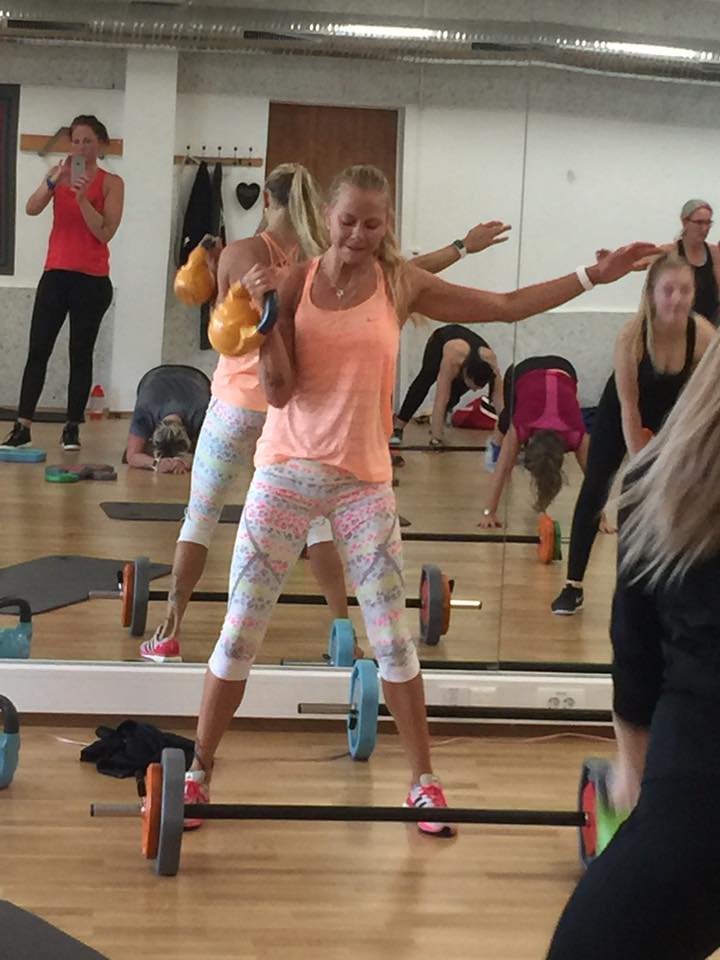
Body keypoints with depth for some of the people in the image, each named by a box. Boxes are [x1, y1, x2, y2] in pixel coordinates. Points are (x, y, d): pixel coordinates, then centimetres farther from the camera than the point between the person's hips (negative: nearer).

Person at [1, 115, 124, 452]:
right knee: (38, 350, -3)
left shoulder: (111, 183, -1)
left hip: (92, 280, -2)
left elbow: (105, 232, -11)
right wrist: (55, 180, -23)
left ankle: (72, 428, 7)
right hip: (56, 274, 2)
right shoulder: (58, 173, 7)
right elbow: (32, 208, -9)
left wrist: (82, 197, -19)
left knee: (80, 353, 2)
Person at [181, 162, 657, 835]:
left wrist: (593, 275, 2)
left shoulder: (401, 287, 0)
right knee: (241, 629, 2)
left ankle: (423, 781, 17)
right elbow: (279, 391, -8)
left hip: (364, 480, 1)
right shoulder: (293, 283, -4)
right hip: (287, 473, -1)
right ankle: (199, 772, 16)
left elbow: (508, 307, 5)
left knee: (391, 635, 3)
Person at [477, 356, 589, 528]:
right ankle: (497, 445, 42)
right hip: (523, 371, -1)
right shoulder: (519, 429, -38)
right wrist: (489, 512, -33)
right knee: (507, 427, 13)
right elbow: (502, 470, -32)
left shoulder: (576, 435, -36)